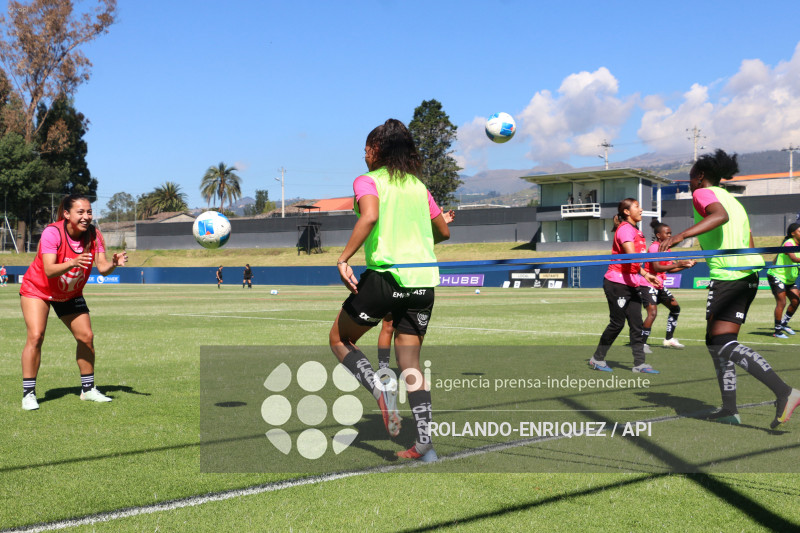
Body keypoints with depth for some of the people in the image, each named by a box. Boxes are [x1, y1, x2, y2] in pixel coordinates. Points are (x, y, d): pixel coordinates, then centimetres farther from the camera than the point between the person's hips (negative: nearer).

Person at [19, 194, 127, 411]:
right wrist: (72, 263, -55)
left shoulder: (93, 234, -15)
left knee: (86, 336, -1)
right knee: (36, 336, -19)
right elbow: (49, 271, -38)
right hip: (37, 290, -5)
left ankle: (88, 389, 15)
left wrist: (113, 263, -44)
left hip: (70, 294, 5)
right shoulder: (52, 232, -29)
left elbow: (102, 268, -23)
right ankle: (28, 393, -10)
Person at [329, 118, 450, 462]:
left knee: (339, 340, 15)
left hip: (385, 276, -5)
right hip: (423, 279, 5)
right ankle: (424, 444, 3)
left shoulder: (368, 181, -1)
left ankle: (380, 388, -10)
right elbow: (443, 232, 22)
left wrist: (343, 258, -19)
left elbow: (370, 217, -22)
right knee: (410, 360, 11)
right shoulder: (418, 185, 15)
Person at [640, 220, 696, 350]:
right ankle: (642, 343, -16)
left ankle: (669, 339, 23)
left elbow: (669, 270, 14)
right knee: (652, 313, -22)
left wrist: (686, 265, 2)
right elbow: (657, 268, -28)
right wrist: (677, 264, -31)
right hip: (648, 285, -10)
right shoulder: (654, 247, -16)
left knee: (675, 308, 13)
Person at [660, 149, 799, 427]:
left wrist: (681, 235, -32)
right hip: (748, 273, 9)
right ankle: (729, 409, 12)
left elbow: (720, 215, -24)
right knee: (716, 341, 14)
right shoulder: (733, 200, 25)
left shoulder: (704, 193, 0)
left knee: (724, 343, -12)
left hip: (727, 276, -9)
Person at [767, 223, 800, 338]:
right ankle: (777, 331, -4)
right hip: (777, 277, -9)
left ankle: (784, 324, 19)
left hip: (789, 279, 9)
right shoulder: (788, 243, -19)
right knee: (781, 302, -12)